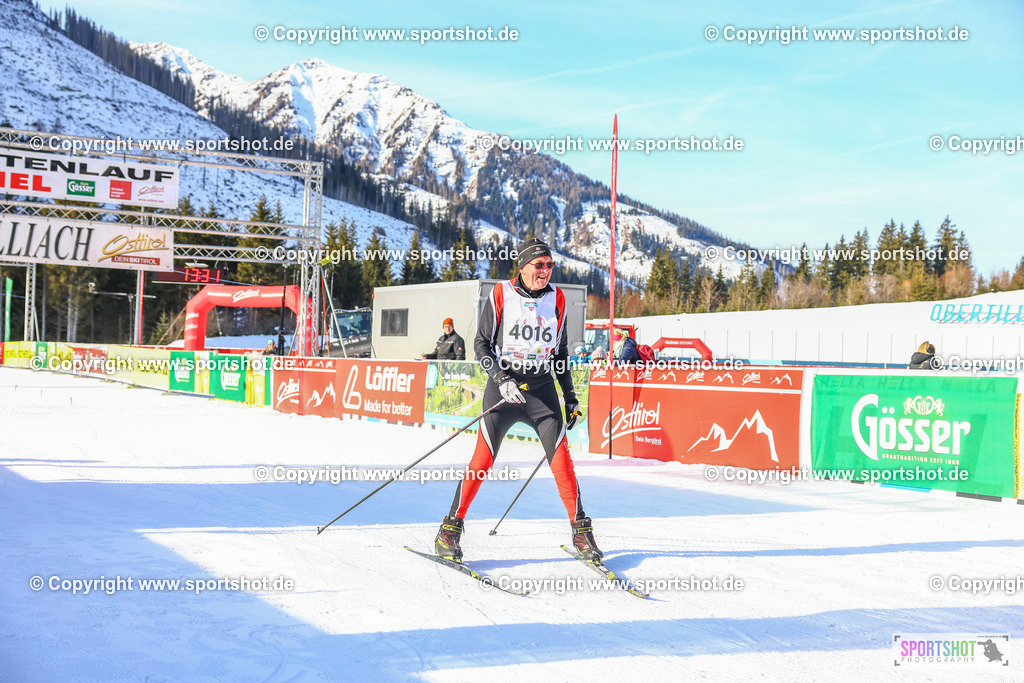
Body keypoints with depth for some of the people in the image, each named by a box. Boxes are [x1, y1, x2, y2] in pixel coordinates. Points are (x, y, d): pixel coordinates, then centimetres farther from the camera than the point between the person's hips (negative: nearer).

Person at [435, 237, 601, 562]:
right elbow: (481, 343, 0)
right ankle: (450, 528, 3)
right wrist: (501, 378, -15)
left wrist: (570, 396, 15)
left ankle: (581, 529, 3)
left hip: (542, 388, 3)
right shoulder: (501, 295, -2)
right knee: (483, 459, -7)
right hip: (503, 385, -3)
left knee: (560, 457, -8)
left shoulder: (557, 299, 9)